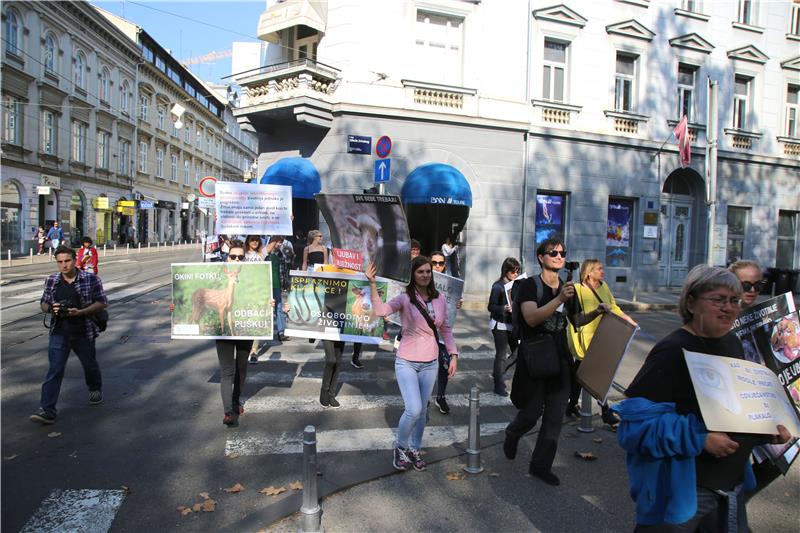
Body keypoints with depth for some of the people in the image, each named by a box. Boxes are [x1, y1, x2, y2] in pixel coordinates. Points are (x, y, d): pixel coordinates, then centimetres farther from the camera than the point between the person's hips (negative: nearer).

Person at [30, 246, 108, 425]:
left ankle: (95, 389, 45)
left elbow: (102, 302, -6)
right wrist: (51, 308, -11)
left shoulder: (91, 279, -6)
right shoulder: (51, 280, 3)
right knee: (54, 370, -5)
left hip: (83, 332, -1)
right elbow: (43, 303, 13)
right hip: (59, 333, 1)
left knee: (90, 364, 18)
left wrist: (80, 312, -19)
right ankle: (47, 410, -5)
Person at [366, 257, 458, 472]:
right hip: (407, 363, -4)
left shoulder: (440, 298, 1)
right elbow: (380, 310, -30)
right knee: (413, 410, -13)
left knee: (421, 411, 13)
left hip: (430, 364, 4)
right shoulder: (405, 298, -12)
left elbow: (445, 329, 11)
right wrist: (372, 284, -38)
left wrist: (453, 355, 7)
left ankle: (414, 450, 35)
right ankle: (400, 446, 16)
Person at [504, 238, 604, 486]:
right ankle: (512, 433, 36)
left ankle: (541, 465, 21)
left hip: (559, 359, 6)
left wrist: (596, 312, 3)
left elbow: (576, 320, 21)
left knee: (555, 416, 6)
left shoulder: (567, 288, 9)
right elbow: (531, 318, -26)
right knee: (532, 412, 2)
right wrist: (559, 299, -35)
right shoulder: (530, 285, -10)